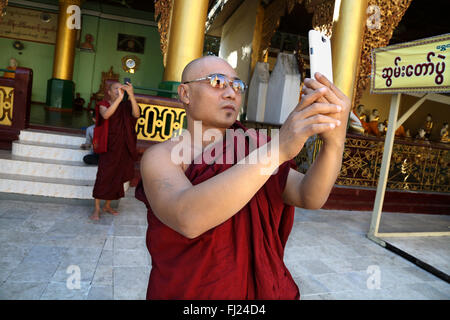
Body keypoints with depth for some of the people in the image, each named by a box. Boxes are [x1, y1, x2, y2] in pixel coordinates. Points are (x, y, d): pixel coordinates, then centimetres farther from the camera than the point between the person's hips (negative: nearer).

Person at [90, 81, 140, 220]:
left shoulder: (125, 106, 6)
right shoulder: (104, 104, 0)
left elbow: (136, 114, -15)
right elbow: (106, 115, -23)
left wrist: (131, 95, -27)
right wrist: (119, 98, -29)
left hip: (122, 148, 3)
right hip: (109, 147, -3)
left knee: (116, 177, 9)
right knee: (103, 176, -7)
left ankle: (107, 206, 24)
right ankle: (97, 209, 1)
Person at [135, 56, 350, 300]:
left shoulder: (251, 149, -3)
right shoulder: (160, 157, -15)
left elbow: (310, 196, -17)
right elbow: (187, 218, -35)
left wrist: (335, 141, -35)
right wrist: (278, 148, -41)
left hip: (258, 288, 4)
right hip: (186, 291, -3)